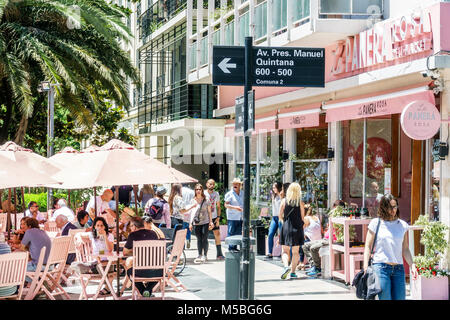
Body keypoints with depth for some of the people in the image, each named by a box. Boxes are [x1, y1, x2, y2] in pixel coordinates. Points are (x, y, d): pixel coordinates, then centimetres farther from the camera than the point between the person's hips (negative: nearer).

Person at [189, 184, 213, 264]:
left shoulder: (206, 200, 3)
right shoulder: (193, 201, 9)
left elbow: (209, 212, 6)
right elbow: (192, 212, 13)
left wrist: (211, 222, 1)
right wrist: (190, 223, 9)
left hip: (205, 222, -2)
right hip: (196, 223, 2)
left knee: (204, 239, -5)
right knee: (199, 239, 5)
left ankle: (205, 255, 1)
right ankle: (200, 255, 11)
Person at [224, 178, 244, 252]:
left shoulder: (242, 194, 12)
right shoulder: (229, 194, -4)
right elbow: (226, 205, -10)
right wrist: (235, 207, -21)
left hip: (240, 217, 5)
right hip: (232, 217, -5)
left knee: (238, 233, 7)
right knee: (231, 233, -6)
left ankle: (235, 247, 15)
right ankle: (231, 247, -1)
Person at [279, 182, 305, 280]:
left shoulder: (284, 201, -2)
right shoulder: (300, 202, -3)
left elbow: (280, 216, 3)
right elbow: (302, 218, 0)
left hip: (286, 228, 0)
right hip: (297, 228, 0)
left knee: (285, 251, 6)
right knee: (295, 252, 11)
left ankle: (286, 266, -19)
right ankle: (293, 272, 9)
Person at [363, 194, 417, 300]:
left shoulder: (403, 225, 13)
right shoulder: (376, 223, 4)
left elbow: (405, 249, 15)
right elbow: (368, 246, 4)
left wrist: (412, 265, 1)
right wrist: (366, 267, -6)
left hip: (398, 269, 3)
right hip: (380, 267, -3)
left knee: (400, 298, -2)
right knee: (385, 298, -8)